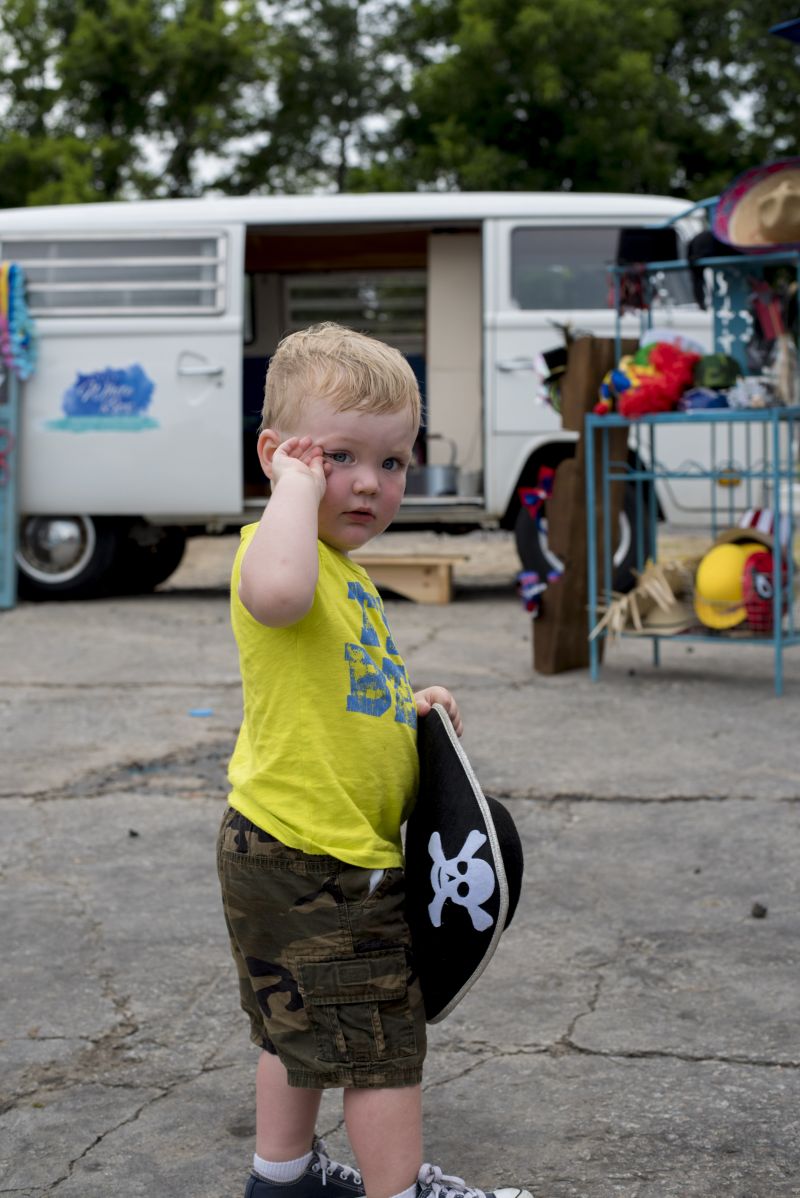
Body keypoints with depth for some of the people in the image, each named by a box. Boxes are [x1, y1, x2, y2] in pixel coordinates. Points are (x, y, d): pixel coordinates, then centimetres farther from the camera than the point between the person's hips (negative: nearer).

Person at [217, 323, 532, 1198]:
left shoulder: (341, 568, 11)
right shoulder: (285, 551, -21)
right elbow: (276, 593, -49)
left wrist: (405, 708, 8)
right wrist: (297, 485, -34)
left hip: (341, 854, 10)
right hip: (309, 863, -10)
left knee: (305, 1027, 24)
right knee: (381, 1038, 4)